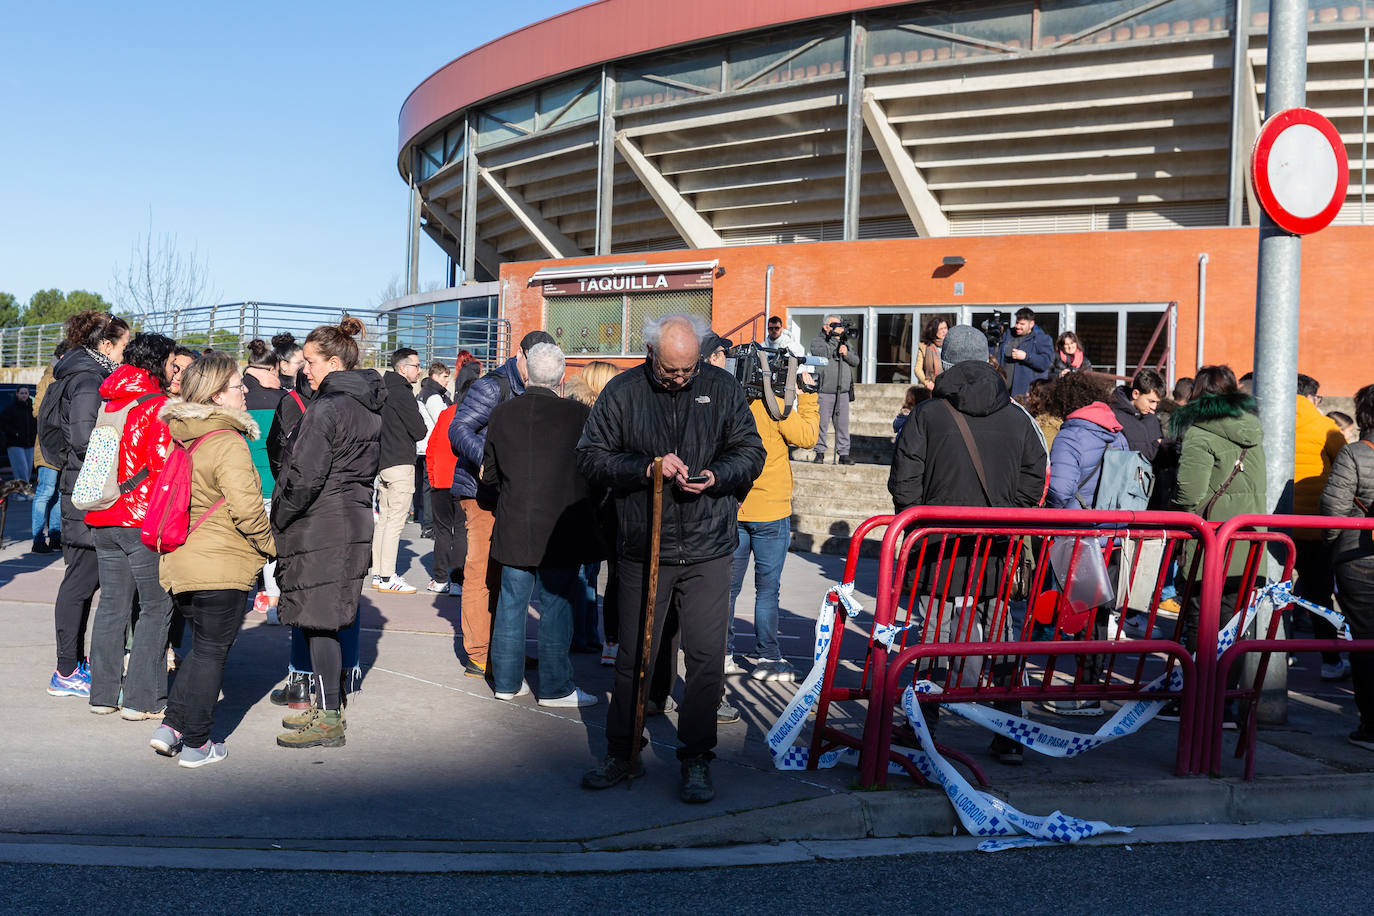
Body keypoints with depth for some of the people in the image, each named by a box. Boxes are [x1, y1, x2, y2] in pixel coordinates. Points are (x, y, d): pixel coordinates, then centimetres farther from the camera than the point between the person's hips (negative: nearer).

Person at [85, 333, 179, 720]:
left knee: (112, 604, 14)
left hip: (102, 519, 8)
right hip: (142, 519, -7)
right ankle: (141, 699, 1)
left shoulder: (110, 402, 12)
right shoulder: (158, 406, -10)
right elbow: (164, 463, -15)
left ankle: (103, 693, 18)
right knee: (156, 606, 1)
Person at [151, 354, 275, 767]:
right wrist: (271, 544, -6)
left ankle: (170, 726, 14)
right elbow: (246, 509, -22)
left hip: (181, 560, 7)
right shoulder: (229, 443, -18)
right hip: (223, 565, -7)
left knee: (202, 647, 21)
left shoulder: (179, 436, 7)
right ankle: (196, 743, 11)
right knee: (212, 651, 4)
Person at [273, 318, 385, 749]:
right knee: (331, 619, 16)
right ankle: (330, 706, 24)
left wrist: (277, 521, -5)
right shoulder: (369, 406, 12)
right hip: (355, 519, 9)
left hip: (321, 527, -9)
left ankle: (328, 721, 1)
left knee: (319, 621, -3)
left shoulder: (327, 406, -16)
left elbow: (306, 476, -18)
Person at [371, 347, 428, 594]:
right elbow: (419, 431, -14)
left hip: (382, 461, 9)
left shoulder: (385, 390, 15)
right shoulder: (402, 393, -13)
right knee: (395, 520, -7)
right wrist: (421, 429, 6)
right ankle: (388, 578, -7)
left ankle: (378, 573, 16)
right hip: (400, 463, -9)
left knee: (384, 518, 12)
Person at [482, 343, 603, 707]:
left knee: (511, 602, 12)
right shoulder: (579, 415, -13)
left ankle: (506, 681, 21)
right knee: (556, 605, 4)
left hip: (514, 527, 4)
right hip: (561, 527, -4)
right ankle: (555, 687, 10)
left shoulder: (501, 413, -1)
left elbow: (489, 473, 8)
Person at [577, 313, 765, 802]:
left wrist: (715, 477, -13)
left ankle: (696, 759, 13)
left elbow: (751, 451, 7)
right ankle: (621, 753, 25)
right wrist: (648, 467, -14)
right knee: (633, 655, 9)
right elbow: (591, 456, -1)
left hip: (707, 550, 0)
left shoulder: (723, 388, 2)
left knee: (706, 657, -1)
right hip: (642, 547, 0)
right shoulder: (623, 391, -1)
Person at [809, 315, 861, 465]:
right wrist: (835, 337, -16)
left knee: (843, 423, 1)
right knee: (821, 423, -4)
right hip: (824, 392, -4)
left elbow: (855, 361, 14)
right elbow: (821, 354, -16)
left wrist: (846, 353, -6)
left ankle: (844, 453, 5)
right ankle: (820, 452, 5)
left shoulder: (845, 341, 19)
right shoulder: (817, 340, 5)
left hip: (843, 392, 4)